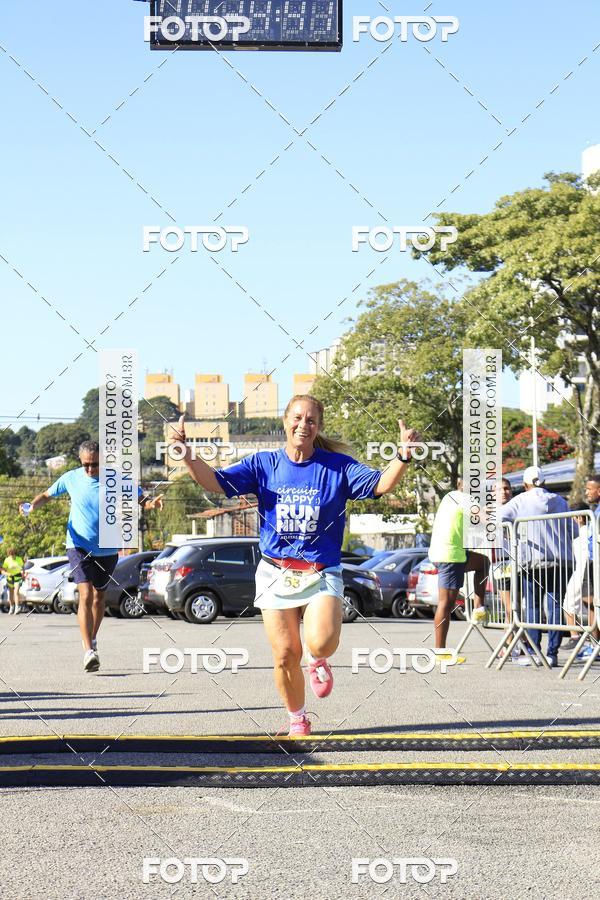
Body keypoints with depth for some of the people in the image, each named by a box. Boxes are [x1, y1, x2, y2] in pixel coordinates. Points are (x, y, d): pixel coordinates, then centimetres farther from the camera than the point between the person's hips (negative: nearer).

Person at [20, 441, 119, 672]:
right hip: (79, 546, -1)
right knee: (85, 595, -17)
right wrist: (31, 506, -9)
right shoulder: (71, 478, -2)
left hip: (107, 549, 1)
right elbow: (47, 495, 11)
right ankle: (89, 651, -23)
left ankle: (92, 639, 39)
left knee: (98, 595, 16)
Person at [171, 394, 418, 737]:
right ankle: (298, 721, 24)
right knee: (286, 655, 1)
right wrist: (186, 454, -19)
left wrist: (404, 455, -29)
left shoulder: (337, 466, -1)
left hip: (322, 573, -2)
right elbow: (216, 481, -2)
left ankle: (318, 661, 15)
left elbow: (381, 484, -11)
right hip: (276, 575, 2)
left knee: (322, 643, -24)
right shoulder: (263, 464, 4)